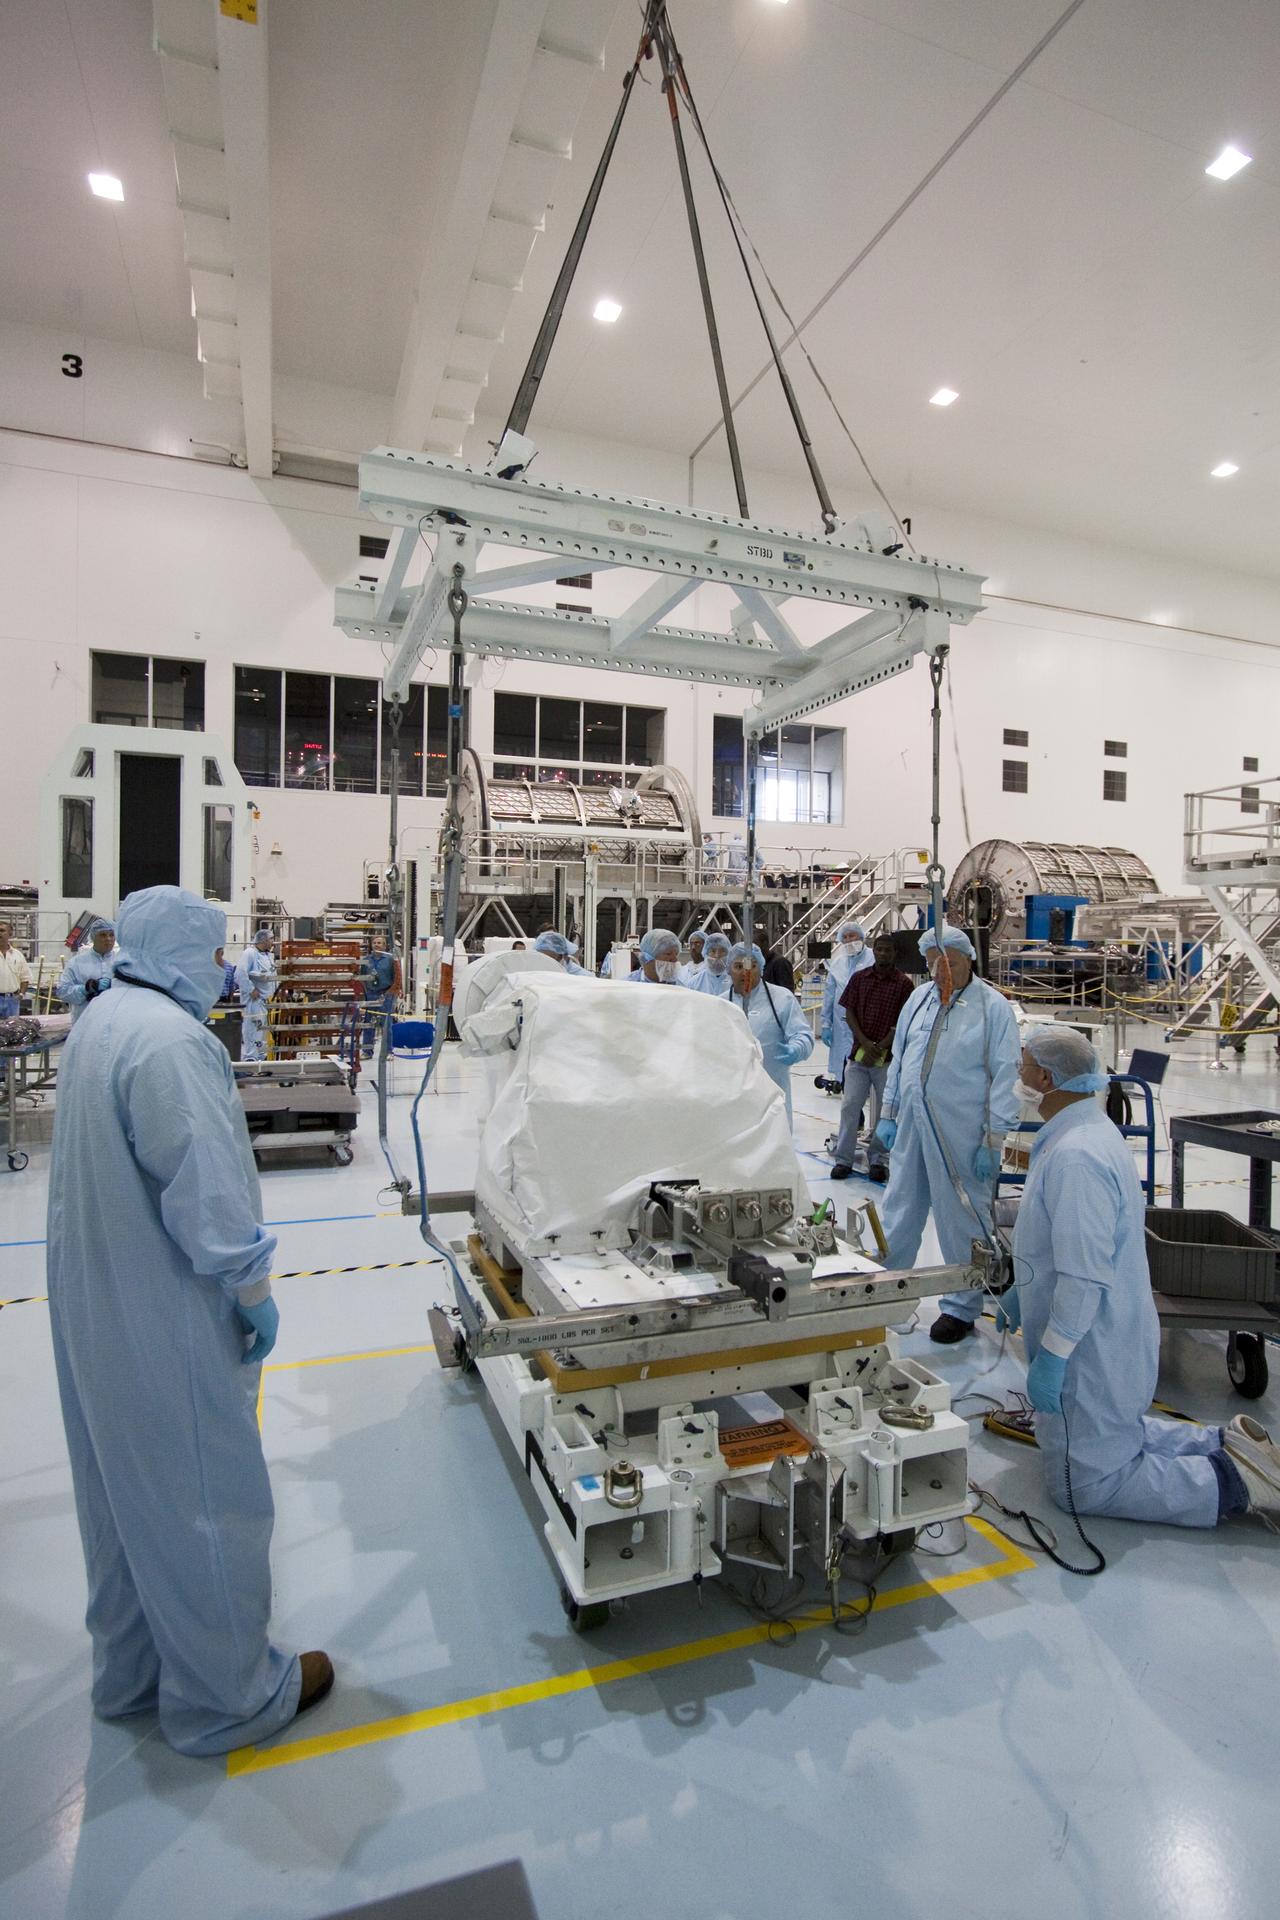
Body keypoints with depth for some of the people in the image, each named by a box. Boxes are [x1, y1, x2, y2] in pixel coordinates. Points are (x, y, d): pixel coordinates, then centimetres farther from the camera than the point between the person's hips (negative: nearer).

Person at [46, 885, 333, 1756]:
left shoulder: (100, 1024, 8)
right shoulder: (169, 1039, -25)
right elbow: (203, 1185, -27)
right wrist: (253, 1286, -16)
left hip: (98, 1309, 10)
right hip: (166, 1319, -10)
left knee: (126, 1493, 23)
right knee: (206, 1502, 7)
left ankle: (132, 1671, 42)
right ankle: (224, 1698, 25)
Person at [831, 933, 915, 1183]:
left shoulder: (903, 983, -3)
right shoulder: (859, 978, 5)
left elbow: (902, 1022, -5)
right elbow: (849, 1012, 4)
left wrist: (879, 1049, -12)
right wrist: (865, 1043, -9)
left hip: (888, 1057, -2)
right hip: (858, 1053, 2)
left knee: (885, 1110, 7)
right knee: (850, 1105, 2)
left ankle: (878, 1160, 20)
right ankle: (844, 1159, 11)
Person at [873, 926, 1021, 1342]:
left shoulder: (992, 1006, -7)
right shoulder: (919, 998, 9)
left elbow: (1004, 1075, -8)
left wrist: (992, 1140, -11)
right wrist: (888, 1115, 13)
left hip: (961, 1134, -5)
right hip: (910, 1125, 6)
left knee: (962, 1220, 7)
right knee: (900, 1212, 17)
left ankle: (961, 1308, 23)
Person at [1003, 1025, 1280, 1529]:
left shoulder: (1073, 1157, -30)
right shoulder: (1090, 1129, 5)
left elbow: (1085, 1275, -31)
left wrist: (1050, 1357, -23)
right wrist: (1022, 1291, 23)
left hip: (1092, 1351, -10)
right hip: (1110, 1341, 10)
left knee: (1084, 1486, 4)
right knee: (1115, 1433, 29)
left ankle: (1233, 1482, 4)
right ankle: (1225, 1445, 23)